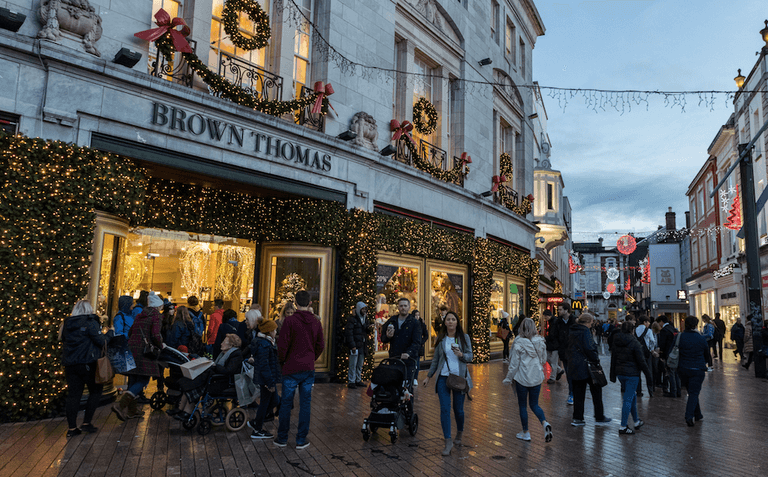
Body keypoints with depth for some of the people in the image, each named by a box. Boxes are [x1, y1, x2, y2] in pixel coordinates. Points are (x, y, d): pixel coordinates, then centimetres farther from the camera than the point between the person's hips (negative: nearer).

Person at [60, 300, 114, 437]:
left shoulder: (67, 323, 9)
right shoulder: (90, 322, -10)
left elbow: (62, 340, 16)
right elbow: (101, 341, -11)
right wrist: (110, 333, 5)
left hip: (70, 364, 6)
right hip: (88, 363, -6)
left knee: (73, 394, 8)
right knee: (95, 391, 9)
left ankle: (72, 427, 10)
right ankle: (86, 423, 6)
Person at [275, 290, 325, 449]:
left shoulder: (290, 320, -11)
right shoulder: (316, 322, 2)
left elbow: (282, 344, -11)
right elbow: (321, 345, 7)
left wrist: (282, 361, 4)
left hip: (291, 368, -3)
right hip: (309, 370, 3)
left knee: (286, 404, 9)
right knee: (305, 404, 9)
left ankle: (282, 438, 19)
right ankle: (301, 440, 15)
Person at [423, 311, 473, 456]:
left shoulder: (464, 337, 2)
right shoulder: (440, 339, 6)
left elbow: (470, 357, 1)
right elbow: (435, 359, 13)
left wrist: (461, 354, -20)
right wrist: (428, 376, 13)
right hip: (443, 377, 1)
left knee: (458, 409, 7)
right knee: (445, 409, -6)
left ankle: (459, 435, 33)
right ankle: (448, 442, 0)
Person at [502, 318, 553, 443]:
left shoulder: (519, 344, -16)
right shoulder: (541, 342, -4)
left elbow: (514, 364, -11)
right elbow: (544, 360, 9)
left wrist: (508, 378, 1)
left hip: (522, 378, -4)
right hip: (537, 378, 4)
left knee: (522, 405, 12)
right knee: (534, 404, 17)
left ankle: (525, 433, 21)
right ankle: (545, 423, -7)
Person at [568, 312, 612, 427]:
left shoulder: (572, 332, 11)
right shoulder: (585, 331, -15)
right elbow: (589, 348, -21)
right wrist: (596, 358, -7)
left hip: (573, 365, 8)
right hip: (585, 366, -8)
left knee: (578, 392, 12)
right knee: (596, 390, 8)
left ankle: (577, 418, 13)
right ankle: (599, 417, 16)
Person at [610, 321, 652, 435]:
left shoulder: (616, 342, 5)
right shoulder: (634, 342, -15)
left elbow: (613, 358, 11)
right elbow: (641, 361, -14)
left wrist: (613, 374, 18)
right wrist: (648, 374, -6)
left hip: (620, 373, 7)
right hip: (632, 373, -7)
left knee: (632, 395, 23)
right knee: (628, 399, -2)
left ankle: (636, 421, 35)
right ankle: (623, 427, -1)